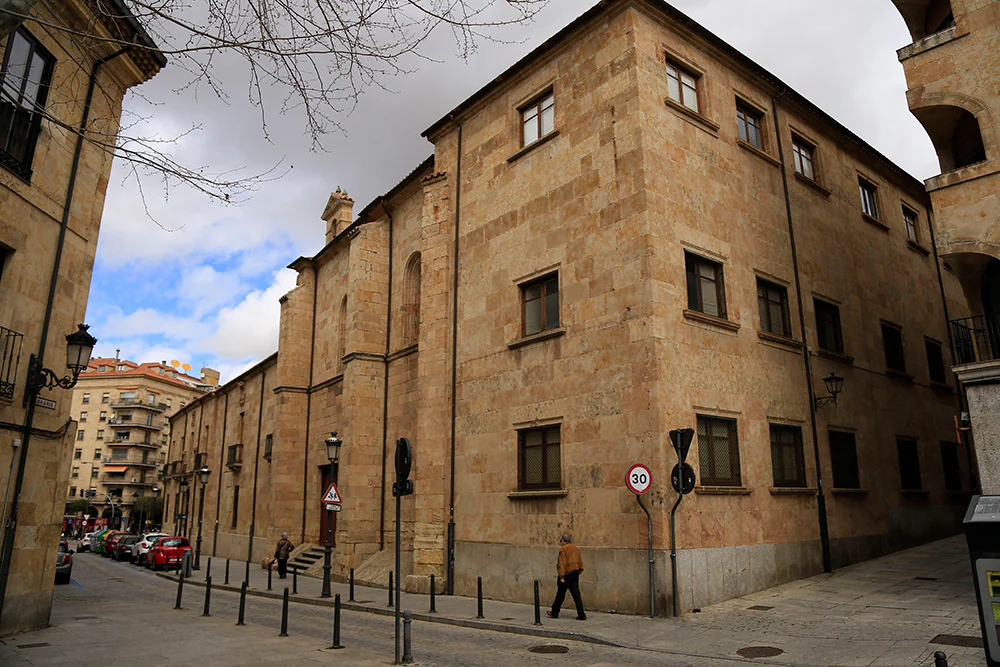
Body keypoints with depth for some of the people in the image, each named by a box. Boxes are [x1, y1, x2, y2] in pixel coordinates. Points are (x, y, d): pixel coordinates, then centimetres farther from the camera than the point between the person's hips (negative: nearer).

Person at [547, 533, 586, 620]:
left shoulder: (563, 549, -11)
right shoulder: (576, 548, 11)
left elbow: (562, 564, -17)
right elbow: (580, 562, 14)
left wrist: (561, 576, -18)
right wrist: (578, 573, 18)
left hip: (567, 574, -6)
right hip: (575, 574, 6)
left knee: (560, 594, 8)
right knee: (576, 595, 5)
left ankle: (554, 612, 21)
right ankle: (581, 615, -1)